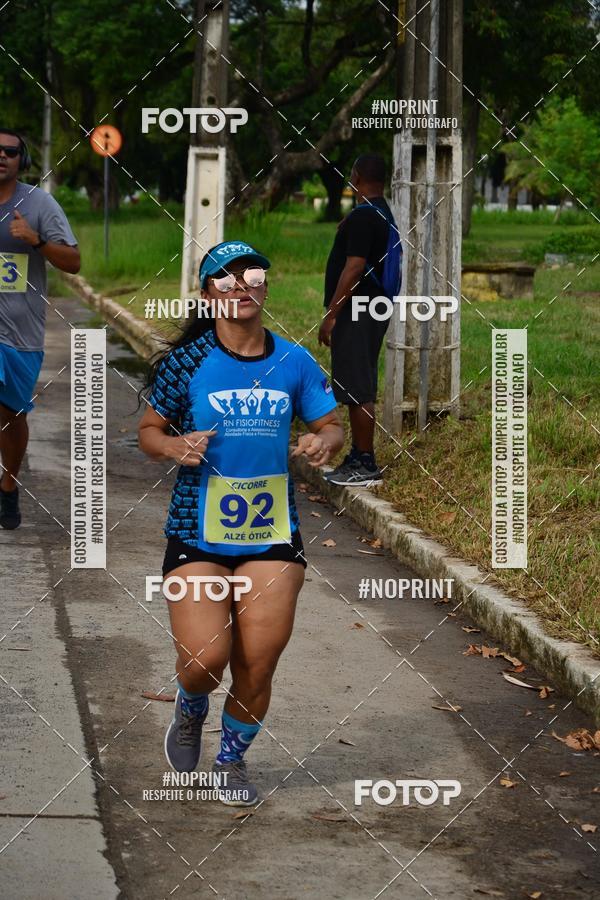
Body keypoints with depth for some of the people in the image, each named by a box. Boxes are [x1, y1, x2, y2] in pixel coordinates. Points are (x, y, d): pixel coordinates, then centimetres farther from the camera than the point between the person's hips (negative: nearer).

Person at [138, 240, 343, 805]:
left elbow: (331, 426, 12)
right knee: (205, 658, -13)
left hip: (271, 533, 2)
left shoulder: (293, 362, 3)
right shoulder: (187, 361, -3)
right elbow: (148, 431, 5)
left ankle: (232, 759, 27)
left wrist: (324, 443, -11)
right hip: (197, 531, -2)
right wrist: (174, 447, -17)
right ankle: (190, 713, 25)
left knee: (257, 666, 0)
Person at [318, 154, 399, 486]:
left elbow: (353, 269, -22)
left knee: (357, 390, -7)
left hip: (356, 313, -10)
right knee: (359, 388, 15)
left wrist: (331, 315, -20)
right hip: (372, 309, 10)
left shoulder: (363, 216, -18)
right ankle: (358, 456, 21)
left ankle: (365, 465, -5)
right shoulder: (383, 214, 14)